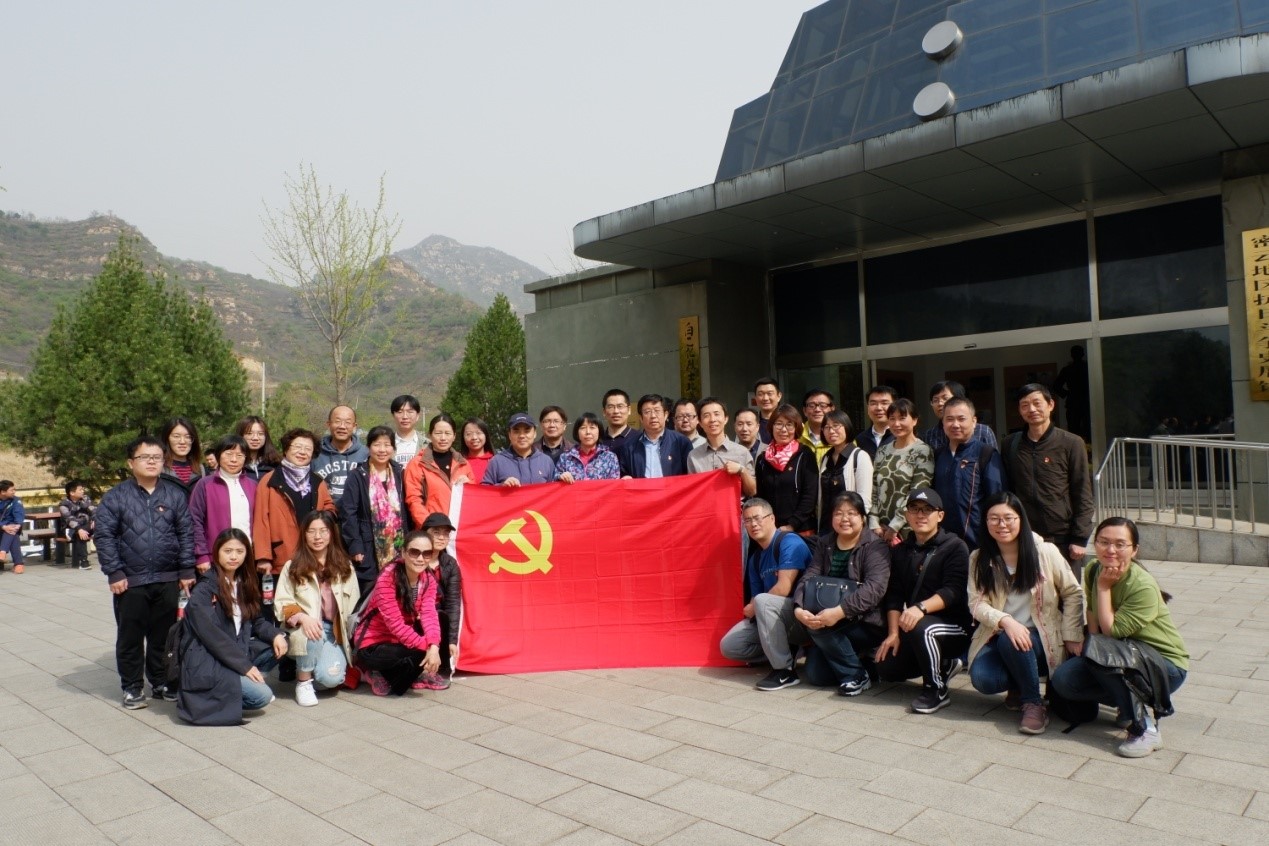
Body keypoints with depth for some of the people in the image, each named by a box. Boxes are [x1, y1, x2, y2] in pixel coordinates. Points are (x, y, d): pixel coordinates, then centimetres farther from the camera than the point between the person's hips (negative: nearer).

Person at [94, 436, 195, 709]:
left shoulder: (175, 495, 4)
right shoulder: (116, 497, -1)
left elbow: (186, 534, 5)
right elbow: (103, 536, -3)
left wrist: (186, 570, 0)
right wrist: (114, 573, -8)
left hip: (168, 580, 1)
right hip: (130, 581, -1)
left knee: (164, 634, 10)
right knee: (130, 635, 8)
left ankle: (161, 683, 24)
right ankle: (132, 687, 21)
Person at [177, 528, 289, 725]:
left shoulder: (243, 583, 9)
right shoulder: (204, 589, -14)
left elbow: (255, 620, 13)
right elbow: (212, 636, -20)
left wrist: (276, 634, -9)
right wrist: (244, 665, -21)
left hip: (235, 651, 8)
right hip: (205, 661, -8)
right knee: (262, 696, -21)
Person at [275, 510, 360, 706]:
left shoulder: (344, 566, 8)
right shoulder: (293, 567, 3)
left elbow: (354, 605, 7)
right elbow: (283, 604, -3)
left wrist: (351, 637, -2)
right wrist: (302, 617, -23)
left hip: (335, 632, 1)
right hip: (305, 630, -1)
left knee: (331, 677, -24)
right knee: (311, 633, -38)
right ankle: (303, 681, -10)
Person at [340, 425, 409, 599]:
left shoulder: (399, 475, 10)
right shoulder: (357, 476, -3)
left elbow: (405, 511, 12)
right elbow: (348, 513, -7)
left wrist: (408, 544, 8)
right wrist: (355, 546, -13)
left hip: (397, 549, 4)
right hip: (368, 549, -3)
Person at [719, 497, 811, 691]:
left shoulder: (790, 543, -15)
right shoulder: (754, 557, 9)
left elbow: (783, 589, -23)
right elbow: (755, 599, 9)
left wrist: (754, 608, -10)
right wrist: (752, 611, -14)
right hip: (773, 618, 7)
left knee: (763, 602, -34)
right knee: (729, 646, -4)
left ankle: (785, 670, -21)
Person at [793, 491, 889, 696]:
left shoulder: (875, 547, -10)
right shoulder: (825, 545, 7)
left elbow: (875, 587, -25)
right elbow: (808, 578, -4)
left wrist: (840, 612, -37)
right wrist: (798, 608, -24)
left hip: (867, 624, -6)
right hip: (832, 627, 6)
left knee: (818, 625, -29)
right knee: (815, 676, -6)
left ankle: (856, 674, -11)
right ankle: (858, 660, 16)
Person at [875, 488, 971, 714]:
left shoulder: (955, 547, -7)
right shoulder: (900, 551, 11)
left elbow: (953, 591, -21)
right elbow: (894, 595, 4)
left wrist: (921, 608, -37)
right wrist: (893, 633, -8)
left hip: (954, 625, -6)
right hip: (911, 625, 7)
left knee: (921, 628, -37)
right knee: (886, 670, -8)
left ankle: (937, 690, -14)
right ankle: (944, 665, 17)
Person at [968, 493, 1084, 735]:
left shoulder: (1045, 552, -3)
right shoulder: (978, 559, 2)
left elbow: (1073, 594, 1)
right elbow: (977, 604, -6)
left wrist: (1072, 637, -8)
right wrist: (1006, 621, -25)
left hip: (1040, 636, -2)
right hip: (998, 636, 2)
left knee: (1009, 642, -35)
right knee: (982, 679, -26)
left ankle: (1034, 703, -11)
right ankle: (1018, 685, 10)